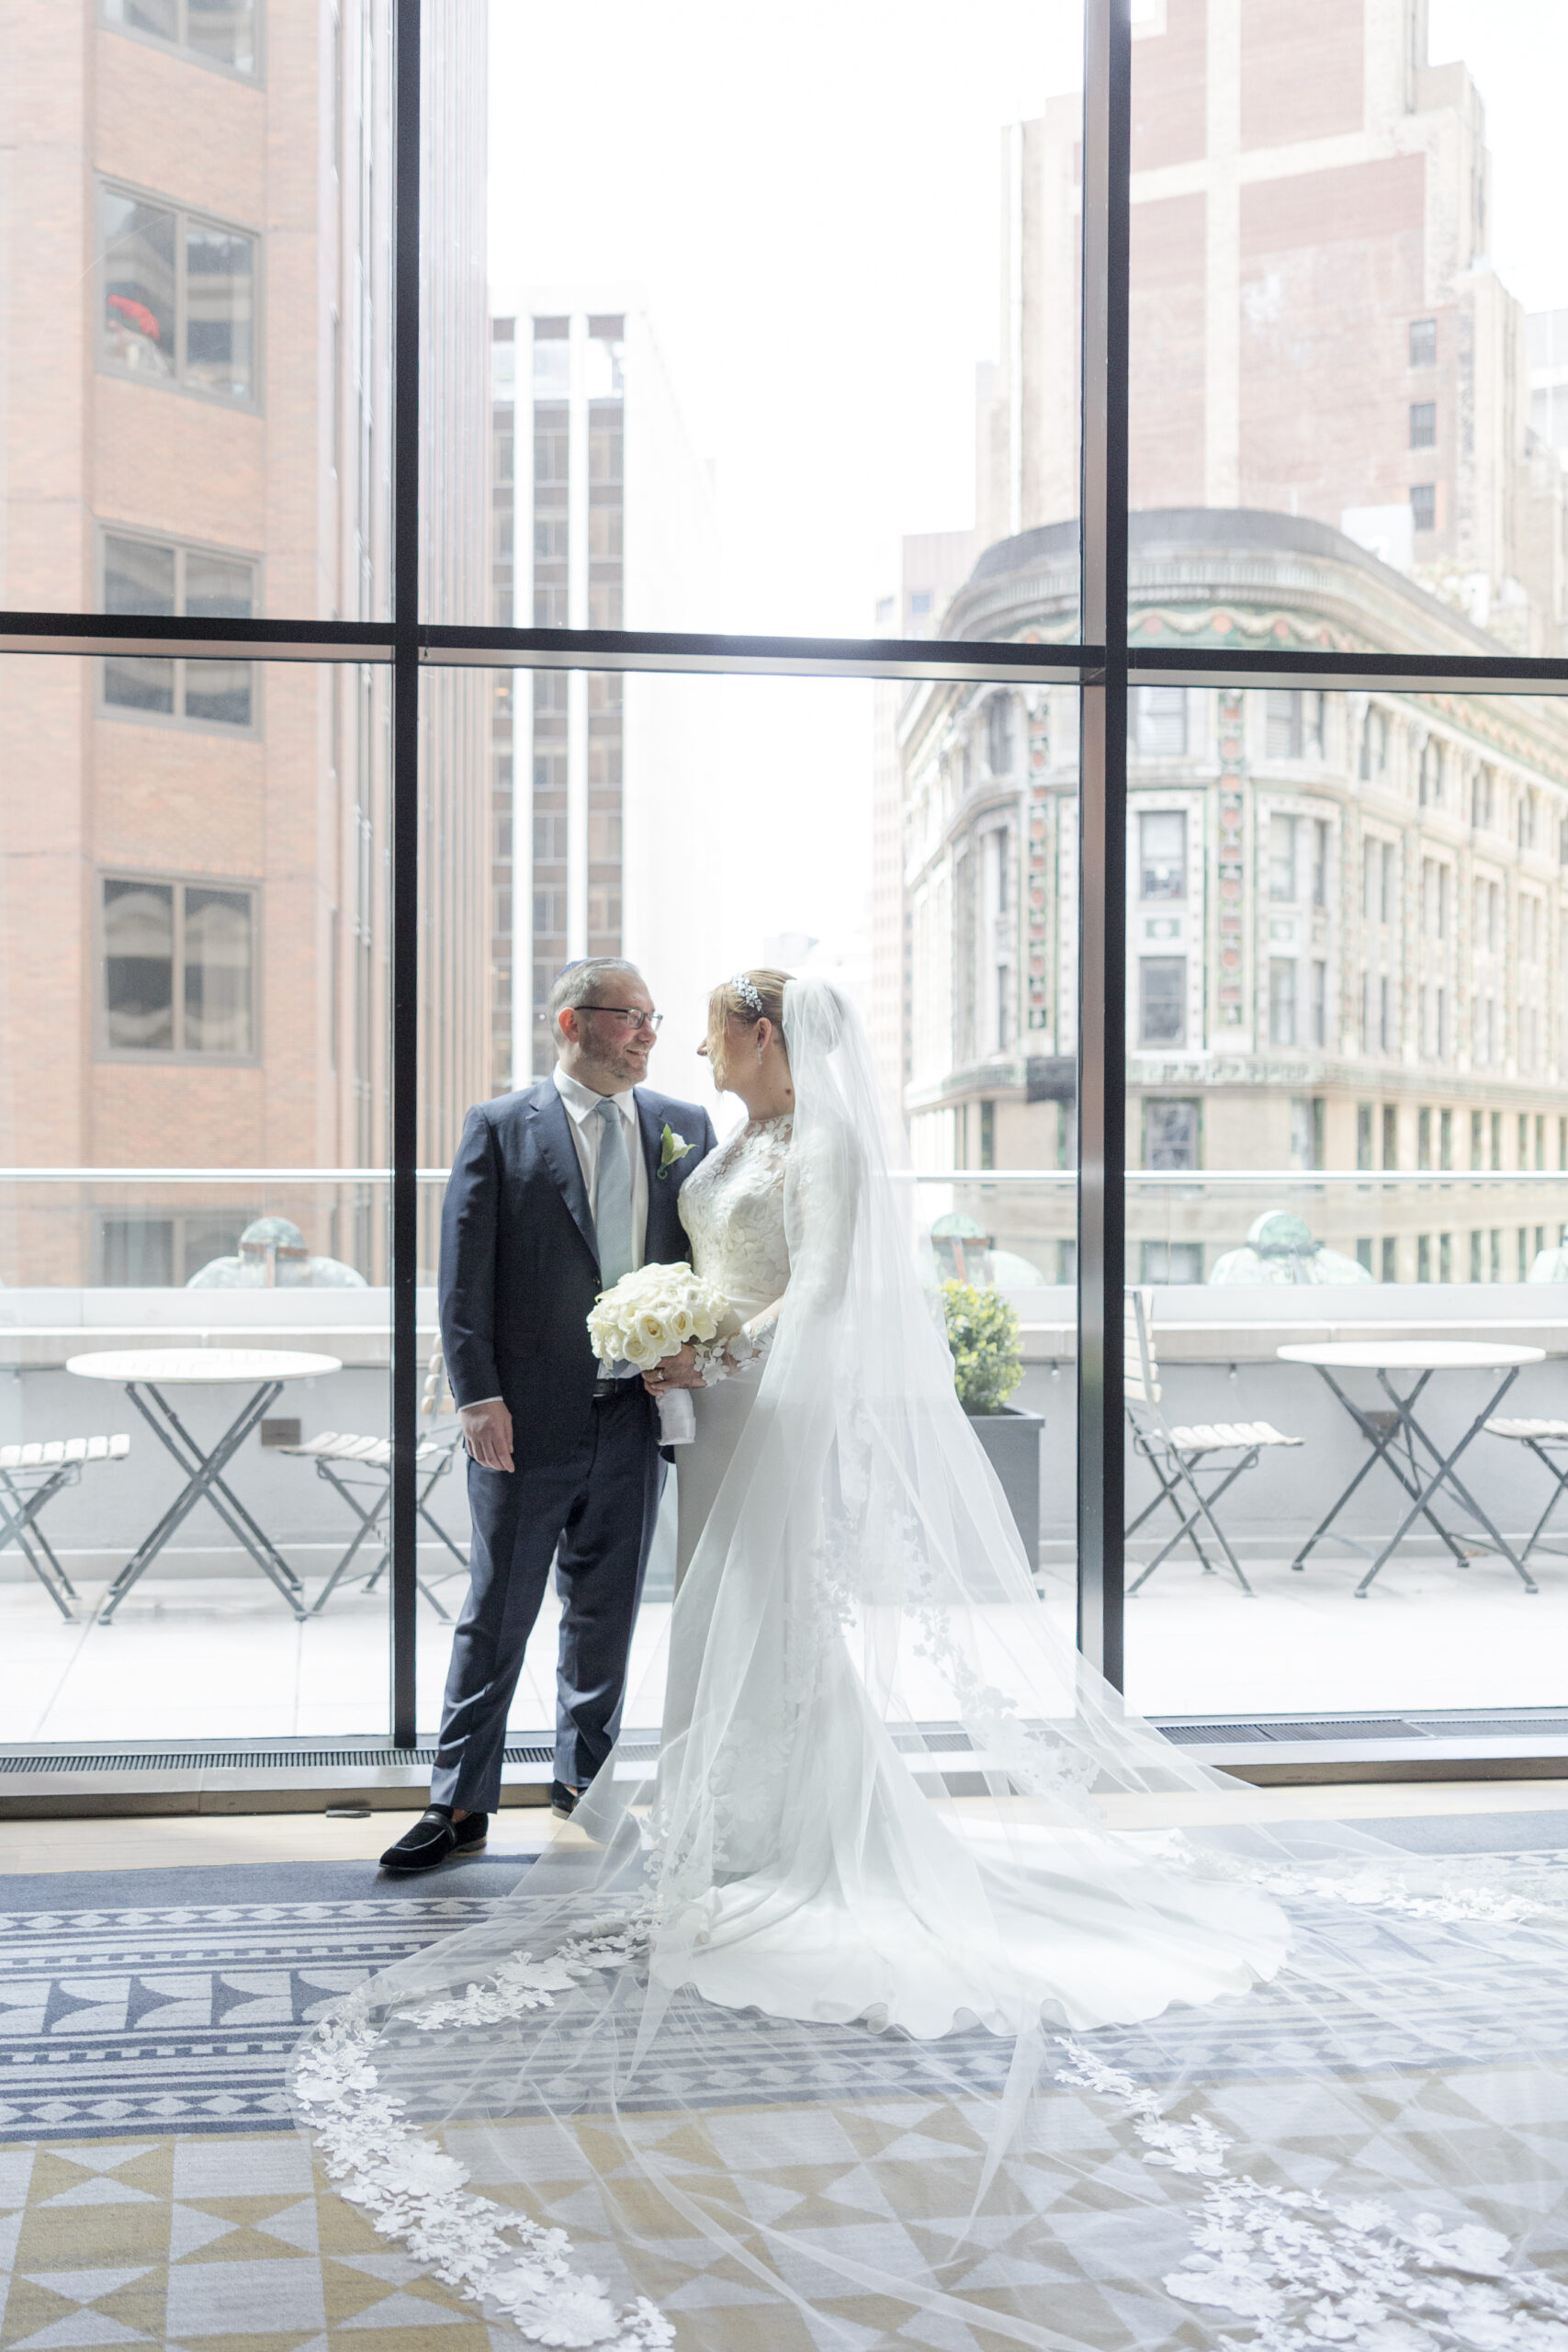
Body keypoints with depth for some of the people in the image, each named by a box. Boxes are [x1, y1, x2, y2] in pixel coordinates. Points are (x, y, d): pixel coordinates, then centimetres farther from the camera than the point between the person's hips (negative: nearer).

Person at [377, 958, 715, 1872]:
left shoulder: (687, 1127, 10)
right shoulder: (500, 1128, -1)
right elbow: (465, 1273, -4)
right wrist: (478, 1395, -12)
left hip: (638, 1413, 3)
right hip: (529, 1417, -3)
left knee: (608, 1610, 13)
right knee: (499, 1611, 2)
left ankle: (583, 1778, 29)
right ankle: (462, 1805, 10)